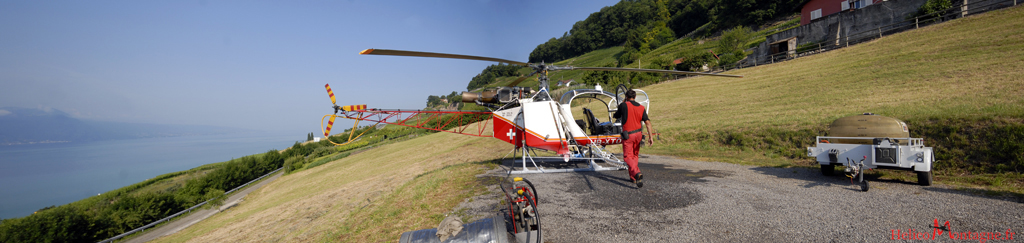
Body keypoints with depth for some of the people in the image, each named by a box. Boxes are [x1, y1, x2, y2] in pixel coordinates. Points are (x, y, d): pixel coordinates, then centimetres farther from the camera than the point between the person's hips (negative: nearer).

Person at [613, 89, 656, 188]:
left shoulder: (624, 105, -8)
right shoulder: (642, 108, 3)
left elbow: (616, 116, 6)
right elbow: (647, 122, -4)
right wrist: (650, 136, -3)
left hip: (628, 135, -5)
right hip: (638, 134, 5)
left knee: (628, 157, -1)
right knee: (635, 156, 20)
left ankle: (637, 173, -27)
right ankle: (633, 177, 27)